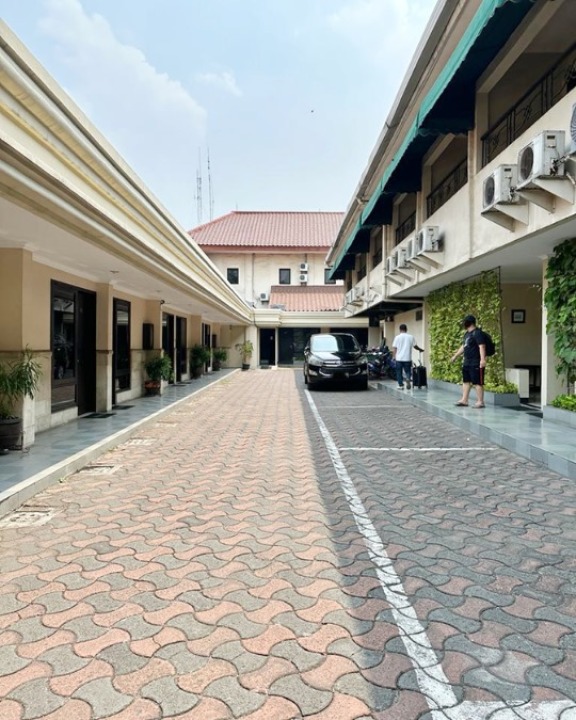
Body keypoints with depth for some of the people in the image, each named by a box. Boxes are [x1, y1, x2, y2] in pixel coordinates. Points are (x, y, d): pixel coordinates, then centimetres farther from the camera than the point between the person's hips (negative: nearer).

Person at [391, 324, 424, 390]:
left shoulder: (397, 337, -2)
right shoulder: (411, 337, 1)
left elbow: (394, 349, -3)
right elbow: (415, 346, 7)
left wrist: (394, 357, 8)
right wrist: (420, 350, 26)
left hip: (399, 358, -1)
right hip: (407, 358, 1)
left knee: (399, 372, 10)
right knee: (408, 371, 12)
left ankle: (401, 385, 10)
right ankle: (408, 379, -15)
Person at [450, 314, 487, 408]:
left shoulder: (477, 333, -13)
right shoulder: (467, 334, 16)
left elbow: (482, 346, -22)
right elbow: (463, 347, 26)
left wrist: (483, 359, -31)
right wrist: (455, 356, 31)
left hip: (476, 363, -10)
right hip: (467, 362, 10)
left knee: (477, 382, -5)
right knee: (466, 381, 12)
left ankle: (480, 402, 1)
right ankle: (464, 400, 18)